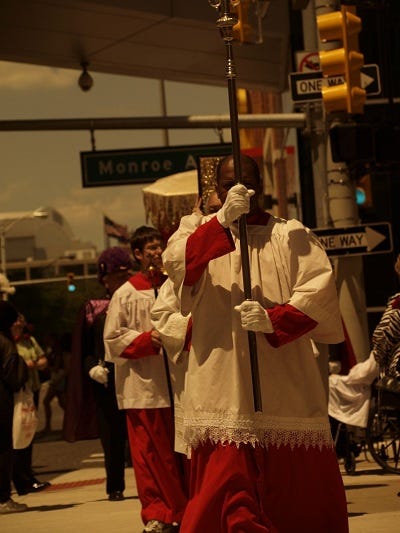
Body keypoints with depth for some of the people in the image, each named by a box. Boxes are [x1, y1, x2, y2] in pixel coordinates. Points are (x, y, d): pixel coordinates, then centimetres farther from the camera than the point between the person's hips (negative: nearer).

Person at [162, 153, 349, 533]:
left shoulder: (292, 236, 10)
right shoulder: (199, 230, 12)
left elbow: (320, 290, -5)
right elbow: (176, 264, -11)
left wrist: (273, 320, -22)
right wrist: (223, 219, -25)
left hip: (285, 384, 0)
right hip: (222, 386, 0)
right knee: (227, 489, -9)